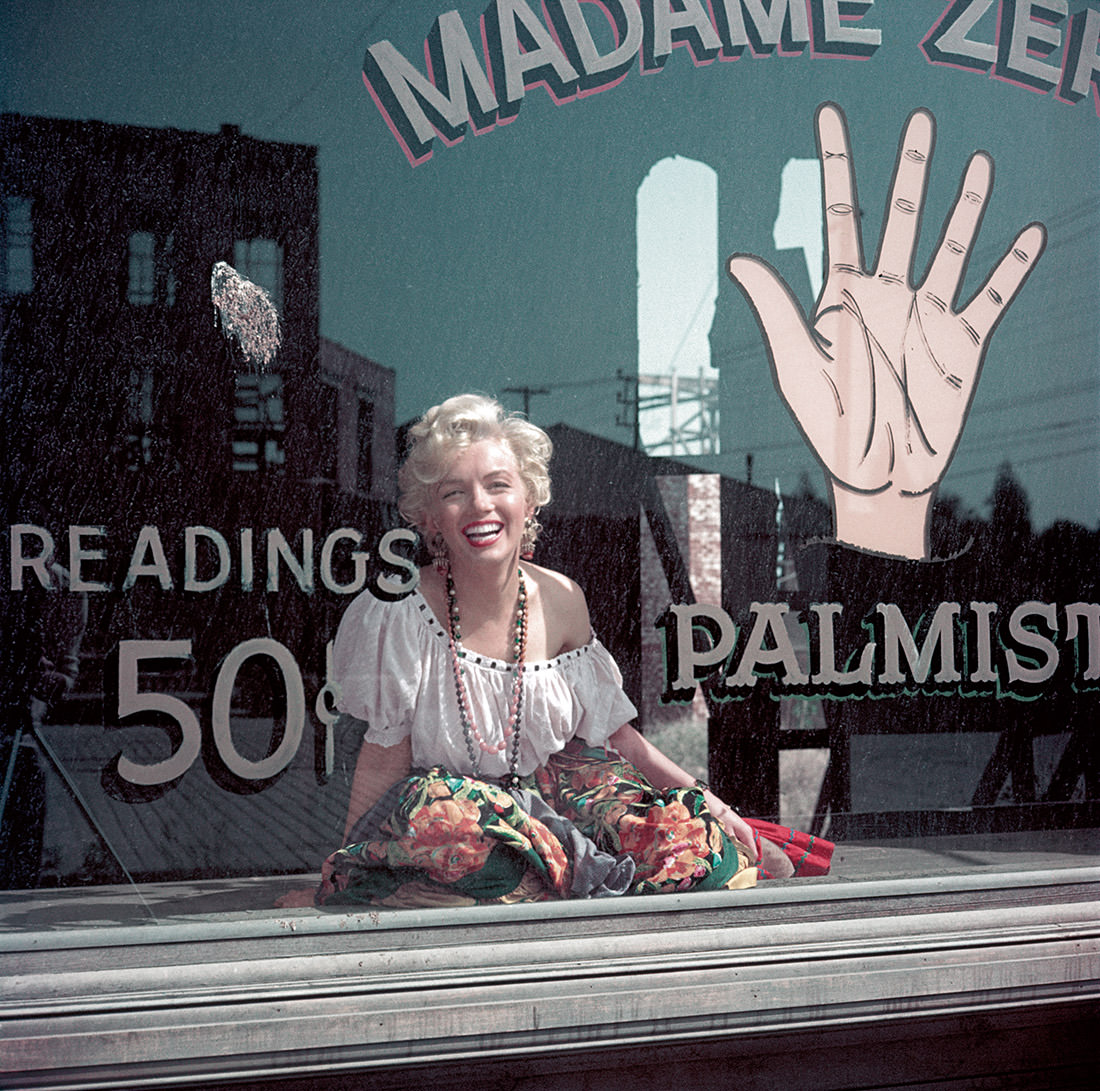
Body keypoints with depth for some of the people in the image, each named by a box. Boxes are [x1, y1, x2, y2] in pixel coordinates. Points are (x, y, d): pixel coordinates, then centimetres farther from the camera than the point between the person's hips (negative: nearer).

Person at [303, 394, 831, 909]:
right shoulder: (405, 612, -13)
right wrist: (344, 870, -10)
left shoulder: (561, 602, -2)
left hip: (554, 791, 3)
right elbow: (385, 759, -7)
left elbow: (611, 734, 8)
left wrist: (706, 803, 4)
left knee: (700, 846, -22)